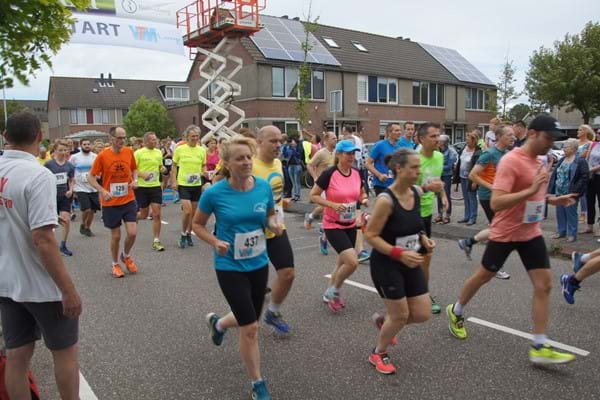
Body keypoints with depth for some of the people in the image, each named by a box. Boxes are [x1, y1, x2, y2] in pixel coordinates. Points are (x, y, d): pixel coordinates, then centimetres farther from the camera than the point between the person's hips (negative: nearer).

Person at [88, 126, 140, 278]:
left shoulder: (129, 152, -2)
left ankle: (126, 255, 25)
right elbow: (91, 177, -4)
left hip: (128, 200, 2)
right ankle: (115, 264, 29)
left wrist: (135, 180, -4)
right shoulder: (102, 155, -11)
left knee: (132, 233, -6)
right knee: (116, 236, 6)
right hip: (110, 203, -2)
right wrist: (102, 191, -19)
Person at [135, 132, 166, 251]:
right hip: (142, 187, -3)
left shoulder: (159, 152, 7)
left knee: (156, 214, -3)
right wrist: (142, 174, -23)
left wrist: (163, 169, -2)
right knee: (144, 214, 7)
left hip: (156, 186, 3)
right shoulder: (138, 153, -8)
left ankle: (156, 241, 4)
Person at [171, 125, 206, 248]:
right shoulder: (179, 149, -4)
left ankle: (188, 234, 29)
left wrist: (203, 173, -8)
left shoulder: (202, 150, 2)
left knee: (193, 212, 10)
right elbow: (174, 166, 3)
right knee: (187, 211, -12)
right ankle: (183, 235, 9)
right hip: (183, 184, -3)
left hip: (197, 185, 3)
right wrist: (174, 181, -4)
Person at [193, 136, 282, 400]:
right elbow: (197, 224, -1)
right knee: (250, 328, -3)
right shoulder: (214, 193, -16)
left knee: (248, 320, 21)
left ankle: (217, 323, 56)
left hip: (259, 264, 5)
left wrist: (274, 225, -13)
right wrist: (215, 242, -19)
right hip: (230, 267, -4)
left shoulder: (264, 187, -8)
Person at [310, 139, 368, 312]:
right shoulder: (329, 174, -17)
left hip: (350, 225, 7)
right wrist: (333, 204, -23)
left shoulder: (356, 174, 0)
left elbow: (361, 194, 16)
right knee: (352, 261, -18)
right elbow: (313, 195, -12)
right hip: (333, 225, -6)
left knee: (343, 263, 15)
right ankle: (334, 291, 9)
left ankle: (329, 294, 38)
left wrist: (363, 199, -7)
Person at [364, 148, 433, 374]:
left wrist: (423, 239, -1)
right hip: (386, 264, -7)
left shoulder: (416, 193, -1)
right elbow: (370, 235, -20)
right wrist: (399, 254, -27)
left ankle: (383, 321, 36)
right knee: (401, 316, 3)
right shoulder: (386, 200, -23)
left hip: (410, 263, 7)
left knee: (423, 314, 7)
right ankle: (378, 354, 31)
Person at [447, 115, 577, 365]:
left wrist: (554, 200, 8)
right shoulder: (511, 161, -22)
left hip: (531, 233, 7)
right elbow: (496, 203, -30)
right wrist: (531, 190, -35)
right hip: (504, 234, -7)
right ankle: (456, 312, 36)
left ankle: (539, 347, 7)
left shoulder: (539, 162, 6)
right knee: (483, 276, 11)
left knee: (544, 285, 0)